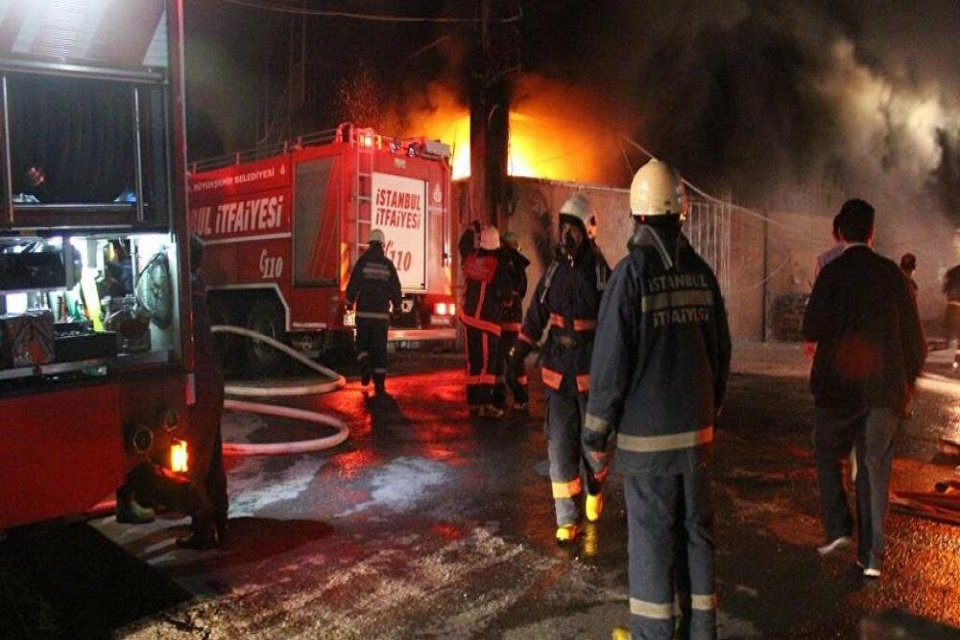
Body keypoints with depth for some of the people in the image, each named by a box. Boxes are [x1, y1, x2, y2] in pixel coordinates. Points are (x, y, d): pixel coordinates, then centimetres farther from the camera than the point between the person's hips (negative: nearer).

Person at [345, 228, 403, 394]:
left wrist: (349, 303, 12)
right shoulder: (388, 264, 3)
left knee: (363, 344, 13)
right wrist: (397, 306, 23)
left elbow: (352, 285, -4)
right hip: (382, 314, 1)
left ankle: (365, 366, -13)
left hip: (364, 312, -1)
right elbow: (396, 289, 6)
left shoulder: (362, 262, -3)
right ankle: (380, 382, 3)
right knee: (380, 347, 6)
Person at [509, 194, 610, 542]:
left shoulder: (602, 274, -9)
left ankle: (594, 489, 40)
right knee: (560, 445, 2)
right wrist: (517, 356, 4)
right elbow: (535, 317, 9)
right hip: (557, 370, 4)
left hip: (591, 372, -3)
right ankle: (567, 520, 9)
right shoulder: (554, 271, 4)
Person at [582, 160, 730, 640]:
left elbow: (610, 363, -14)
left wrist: (596, 438, -6)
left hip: (647, 436, -5)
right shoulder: (702, 273, 3)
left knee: (651, 536, 4)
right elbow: (720, 352, 10)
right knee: (695, 528, 15)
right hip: (697, 432, 5)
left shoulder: (632, 272, -13)